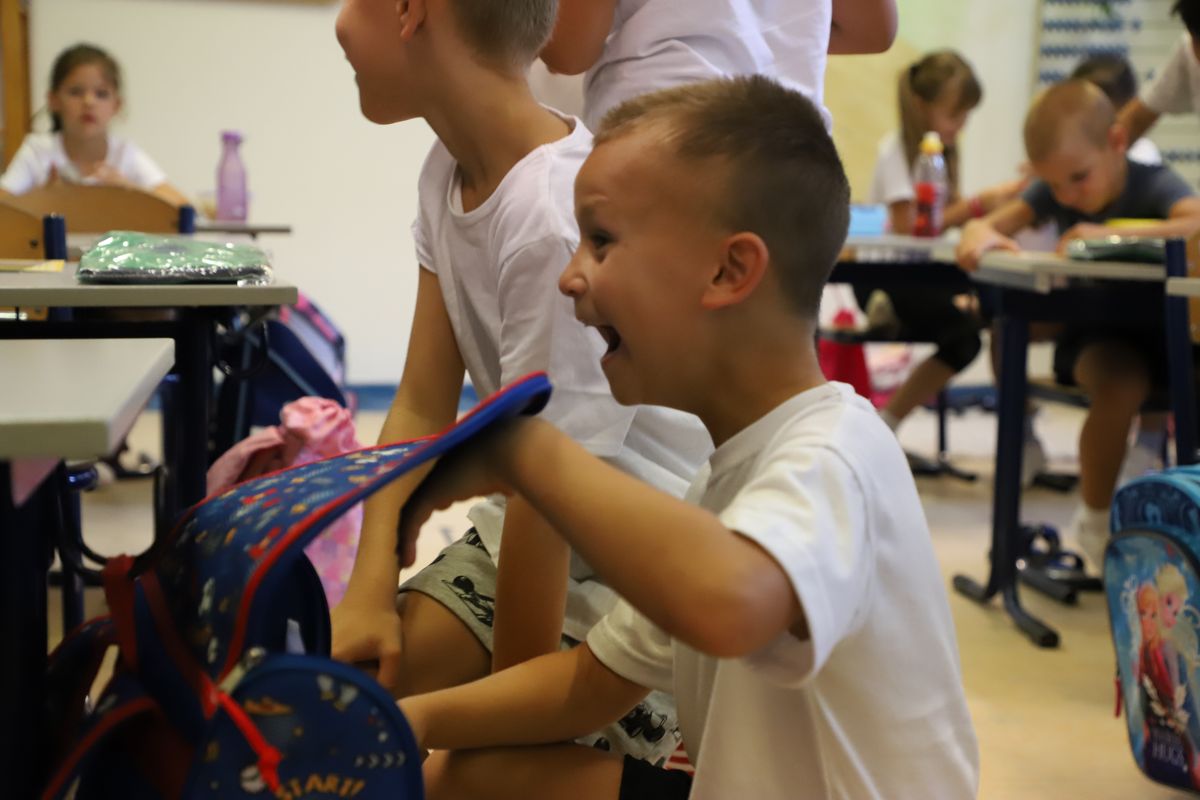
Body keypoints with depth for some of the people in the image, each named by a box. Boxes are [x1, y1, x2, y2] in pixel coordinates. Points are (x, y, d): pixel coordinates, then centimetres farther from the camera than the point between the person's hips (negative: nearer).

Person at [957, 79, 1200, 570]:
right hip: (1093, 333, 1)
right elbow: (995, 221, -7)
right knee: (1119, 384, -32)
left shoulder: (1154, 185, -11)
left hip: (1159, 327, 0)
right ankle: (1095, 517, -11)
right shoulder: (1050, 192, 2)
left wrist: (1112, 235, -41)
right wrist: (979, 234, -33)